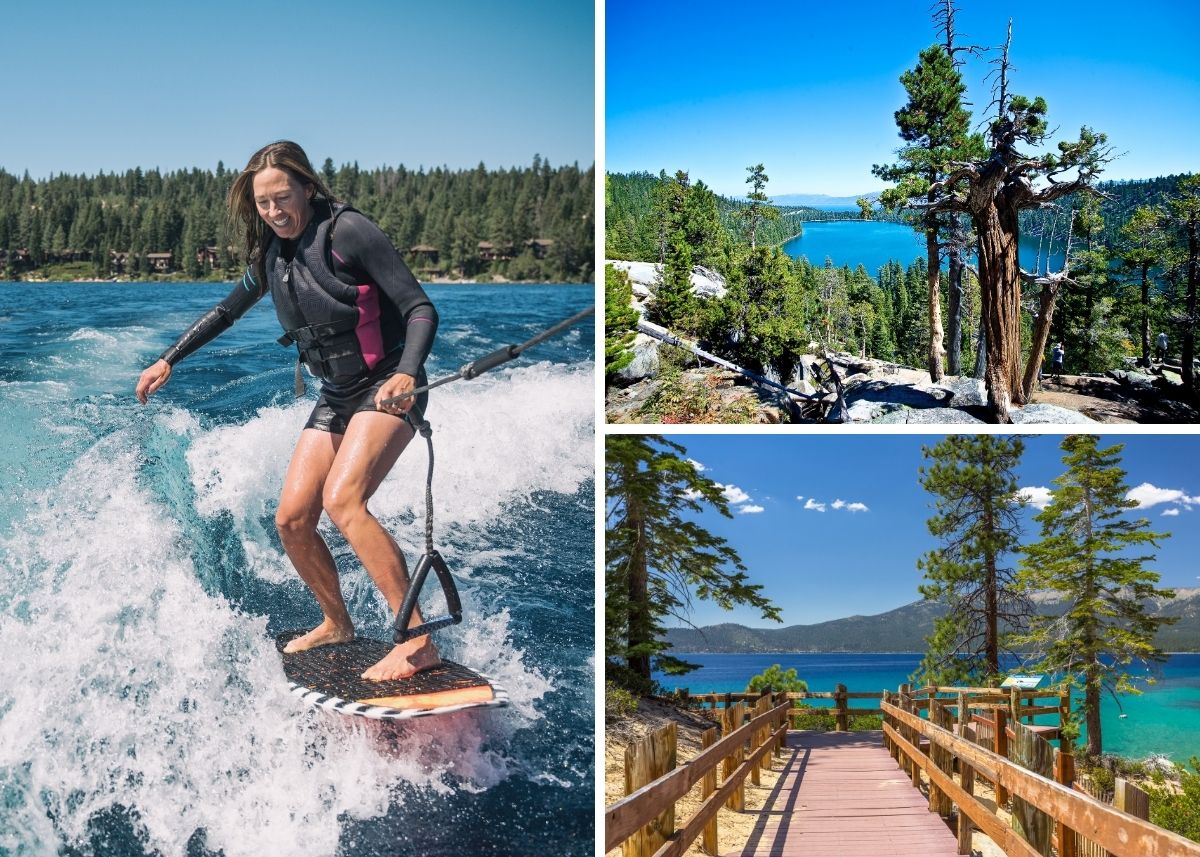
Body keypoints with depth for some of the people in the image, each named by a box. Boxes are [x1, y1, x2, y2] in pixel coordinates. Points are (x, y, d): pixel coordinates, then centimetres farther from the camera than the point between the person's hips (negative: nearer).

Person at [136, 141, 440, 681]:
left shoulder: (347, 231, -14)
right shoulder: (272, 253, 8)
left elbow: (421, 309, -19)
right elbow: (227, 311, 26)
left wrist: (407, 374, -36)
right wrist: (169, 360, 26)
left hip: (386, 387, -7)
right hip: (336, 397, 8)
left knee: (342, 501, -28)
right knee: (292, 520, 0)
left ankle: (418, 641, -28)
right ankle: (336, 624, 24)